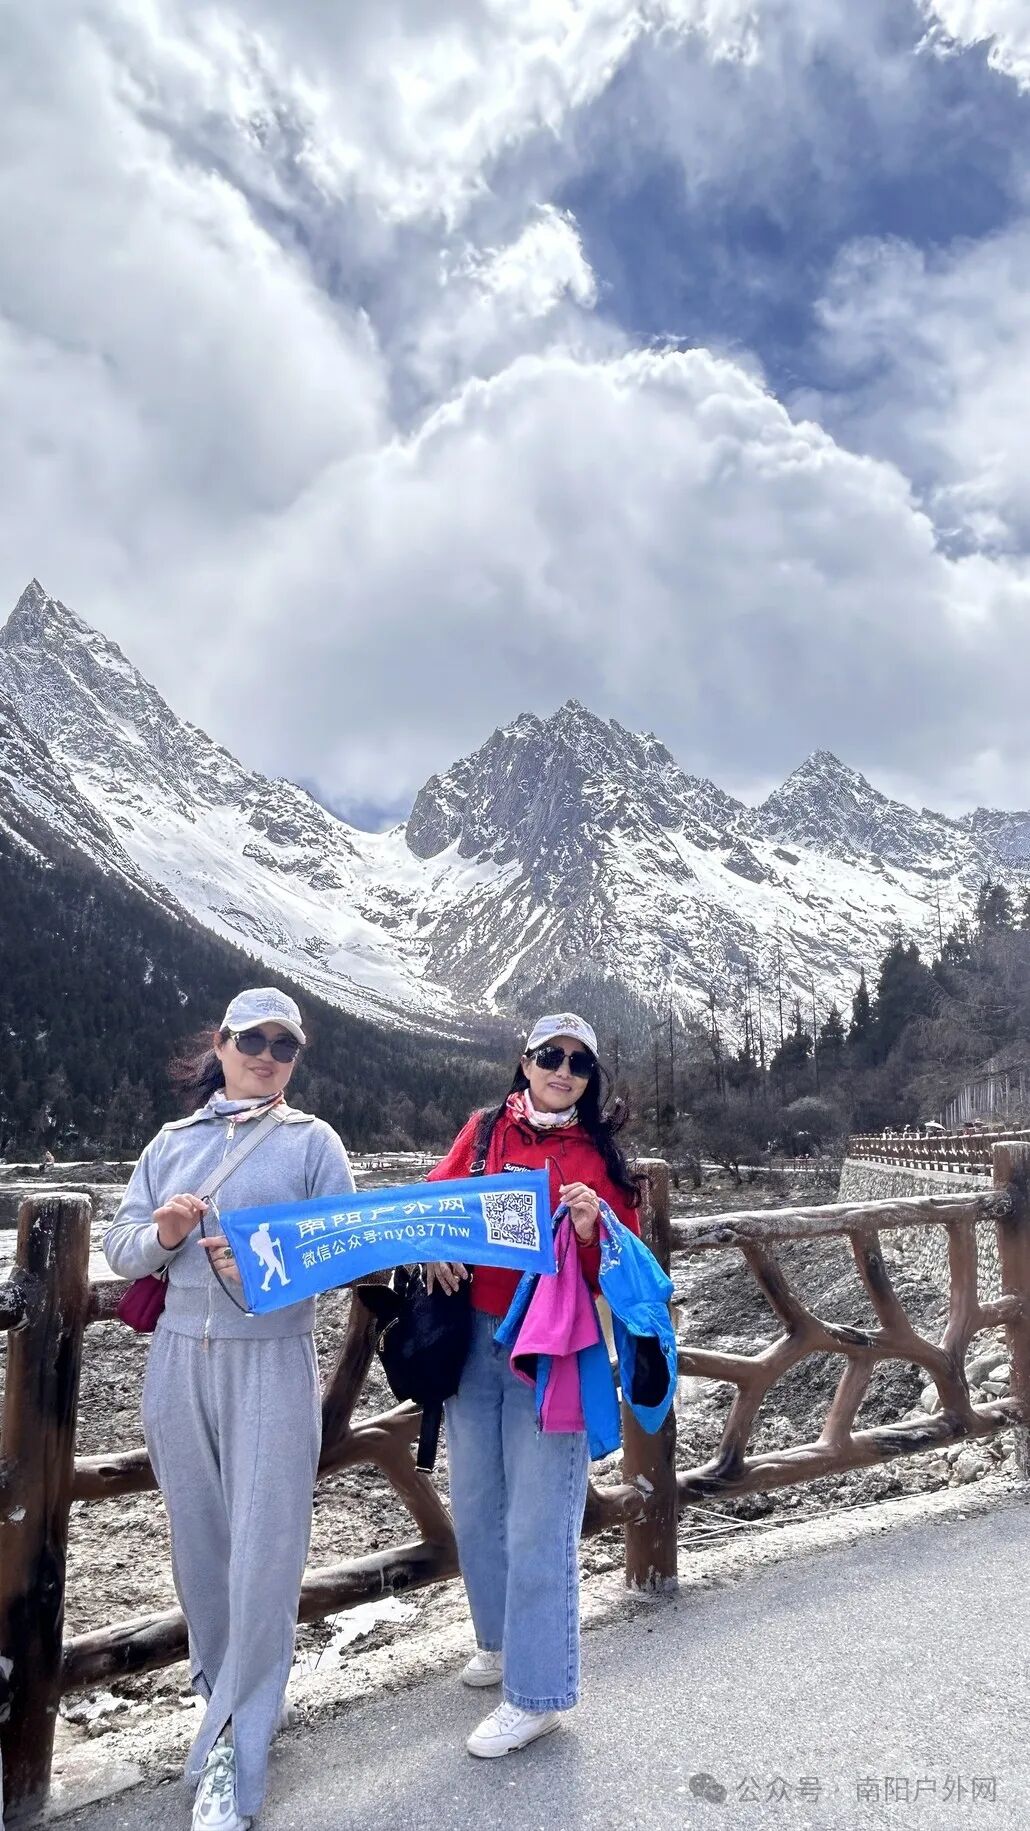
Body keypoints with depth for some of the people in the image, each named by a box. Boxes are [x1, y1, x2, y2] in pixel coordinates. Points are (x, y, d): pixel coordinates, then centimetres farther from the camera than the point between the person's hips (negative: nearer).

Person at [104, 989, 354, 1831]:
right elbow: (119, 1249, 7)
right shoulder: (173, 1141, 9)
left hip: (274, 1361, -3)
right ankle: (225, 1688, 37)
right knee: (199, 1537, 13)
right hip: (180, 1357, 3)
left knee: (264, 1547, -3)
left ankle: (234, 1747, 12)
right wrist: (162, 1235, -14)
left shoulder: (313, 1140, 0)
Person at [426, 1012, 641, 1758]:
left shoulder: (598, 1155, -4)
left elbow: (618, 1270, -5)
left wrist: (590, 1230, -25)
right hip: (473, 1338, 4)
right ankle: (503, 1637, 41)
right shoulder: (485, 1131, 3)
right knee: (475, 1505, 18)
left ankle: (536, 1692, 18)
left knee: (538, 1522, 1)